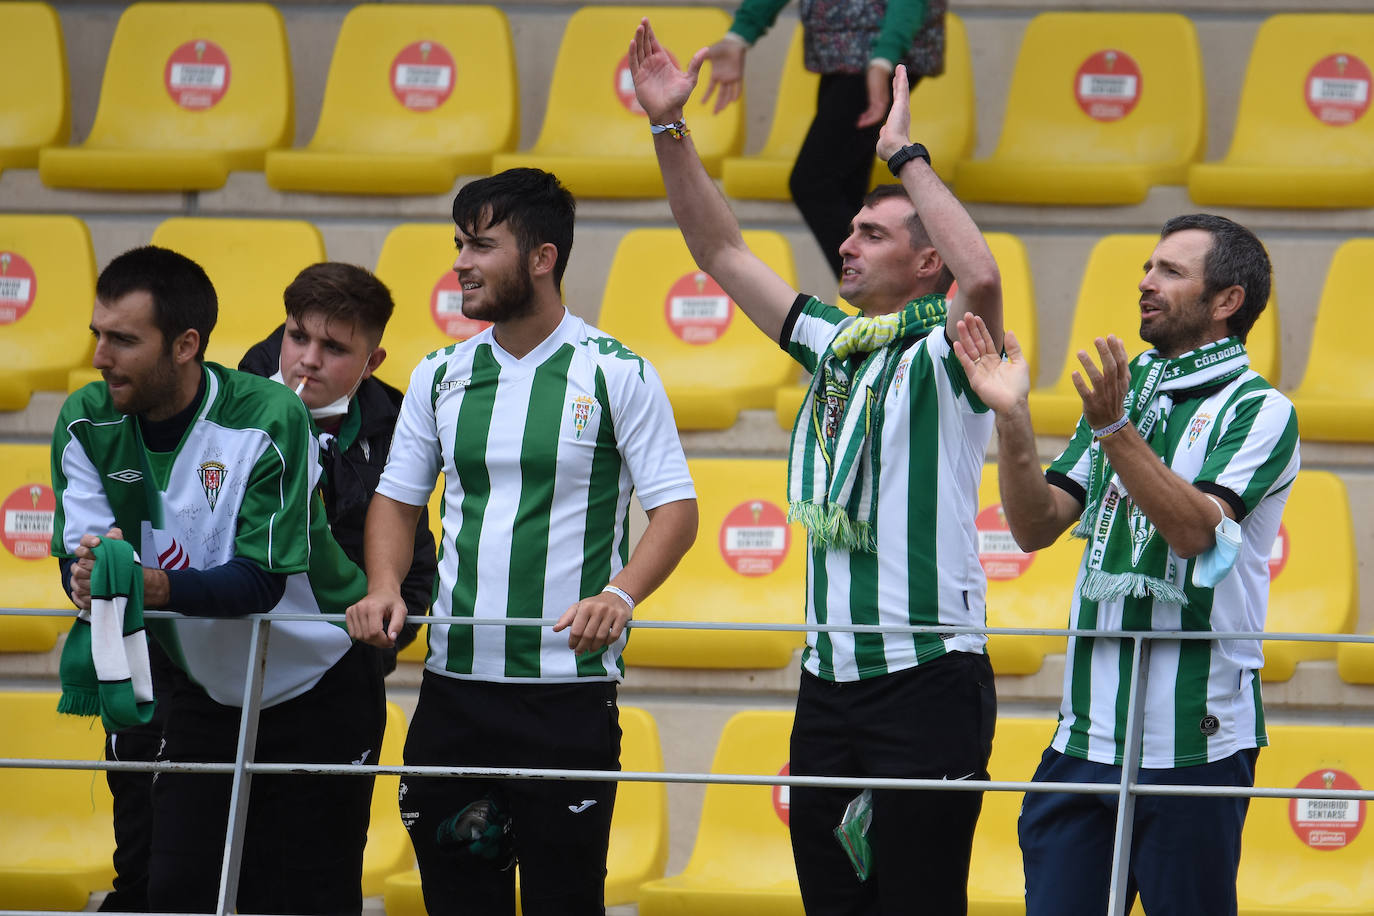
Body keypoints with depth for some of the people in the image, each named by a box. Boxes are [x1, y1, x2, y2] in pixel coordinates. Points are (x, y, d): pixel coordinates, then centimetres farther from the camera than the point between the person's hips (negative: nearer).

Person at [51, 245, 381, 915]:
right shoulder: (87, 424, -9)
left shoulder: (269, 420, -25)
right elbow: (80, 558, -14)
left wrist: (151, 585, -45)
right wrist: (92, 575, -39)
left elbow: (261, 580, -28)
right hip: (202, 694, 4)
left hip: (317, 693, -4)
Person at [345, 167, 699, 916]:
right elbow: (397, 499, 17)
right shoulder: (441, 375, 11)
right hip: (454, 680, 4)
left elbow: (676, 508, -4)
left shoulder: (618, 375, -3)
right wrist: (384, 587, -3)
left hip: (569, 681, -4)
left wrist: (619, 593, -22)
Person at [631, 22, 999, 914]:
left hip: (928, 676, -8)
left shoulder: (942, 355, -6)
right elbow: (723, 250, 19)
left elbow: (982, 278, -28)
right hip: (829, 676, 8)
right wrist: (670, 128, 10)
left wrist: (906, 152, -20)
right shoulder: (833, 345, 15)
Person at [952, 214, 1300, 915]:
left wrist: (1114, 429, -27)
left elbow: (1193, 527, -19)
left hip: (1194, 737, -6)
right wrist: (1011, 417, -4)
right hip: (1088, 727, 6)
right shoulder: (1124, 389, 17)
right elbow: (1036, 526, 10)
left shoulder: (1257, 409, -4)